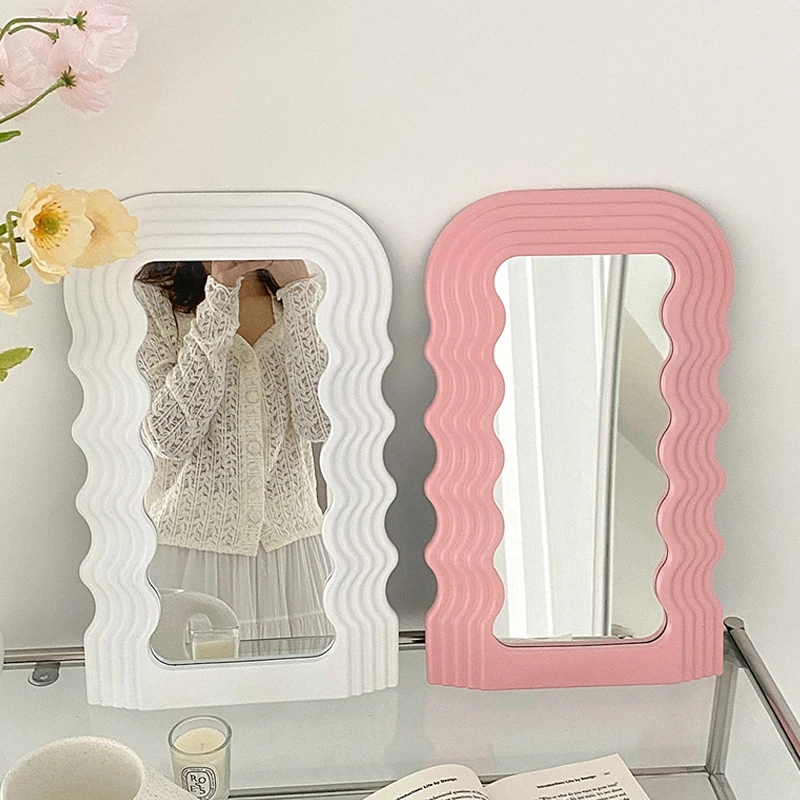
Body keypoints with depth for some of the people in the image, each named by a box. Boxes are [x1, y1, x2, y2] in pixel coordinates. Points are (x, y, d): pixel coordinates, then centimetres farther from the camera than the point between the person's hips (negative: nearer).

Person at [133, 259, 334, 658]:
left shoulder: (304, 294, 6)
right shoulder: (151, 297, -3)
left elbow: (320, 422, -10)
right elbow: (170, 439, -16)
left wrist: (298, 288, -14)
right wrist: (219, 300, -19)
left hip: (291, 545, 3)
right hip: (190, 545, -2)